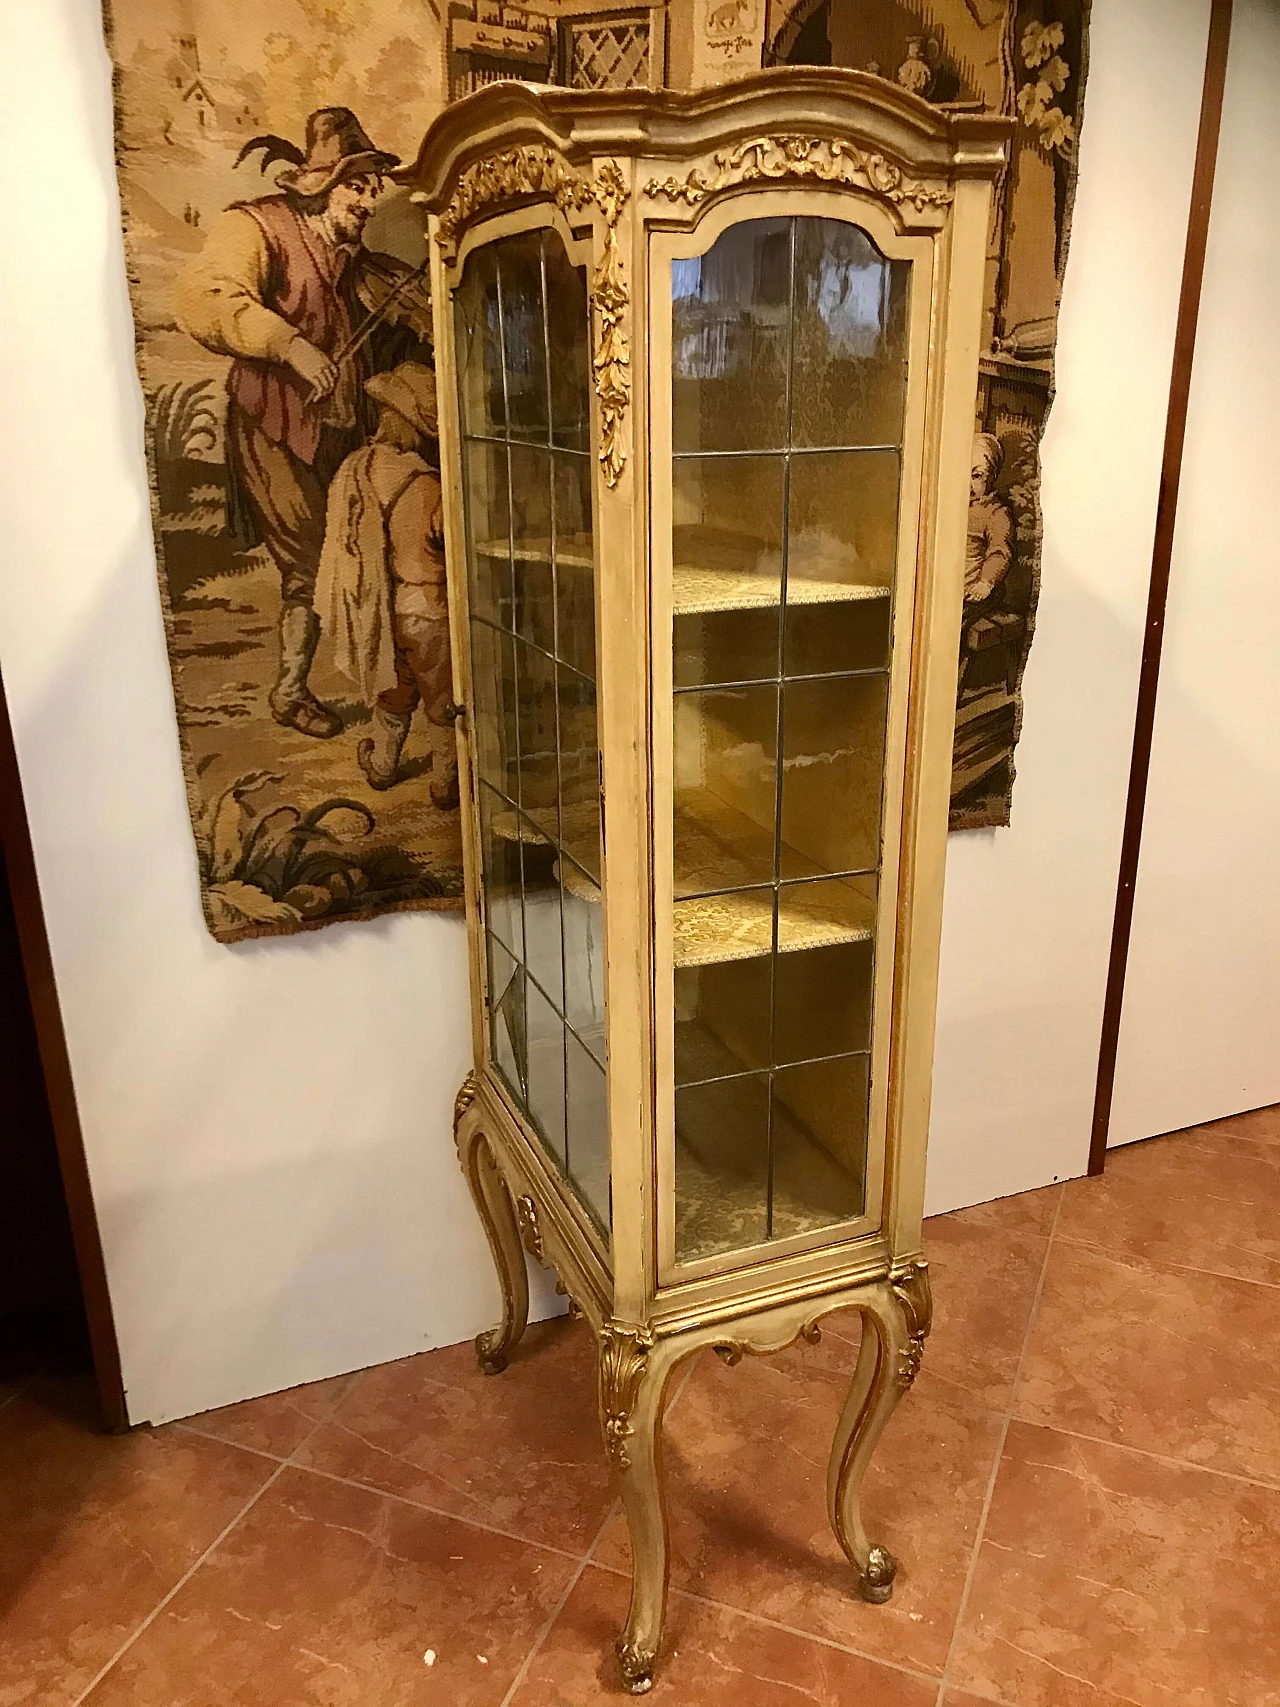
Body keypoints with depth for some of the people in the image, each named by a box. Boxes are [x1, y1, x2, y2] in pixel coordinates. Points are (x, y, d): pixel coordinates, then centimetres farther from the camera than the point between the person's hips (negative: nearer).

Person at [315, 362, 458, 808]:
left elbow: (340, 542, 4)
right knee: (444, 701, 13)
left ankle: (382, 766, 42)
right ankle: (446, 784, 24)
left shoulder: (352, 471, -7)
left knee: (392, 691, 26)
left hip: (374, 608, 6)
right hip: (426, 611, -5)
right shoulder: (430, 492, -25)